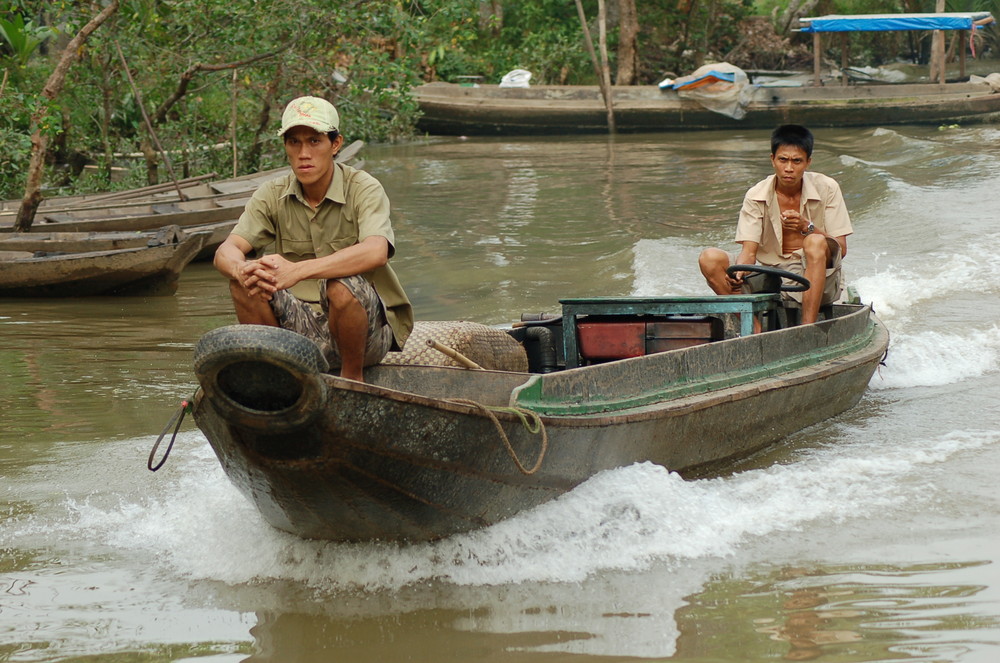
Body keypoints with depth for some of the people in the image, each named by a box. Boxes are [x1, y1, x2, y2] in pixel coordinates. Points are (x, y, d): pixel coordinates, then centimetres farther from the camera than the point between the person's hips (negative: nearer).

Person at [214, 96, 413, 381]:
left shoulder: (363, 189, -12)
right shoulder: (272, 195, 0)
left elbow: (375, 252, -32)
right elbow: (226, 251, -12)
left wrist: (297, 271, -44)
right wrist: (242, 270, -38)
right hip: (302, 328, 4)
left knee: (342, 286, -34)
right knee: (245, 278, -17)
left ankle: (353, 378, -9)